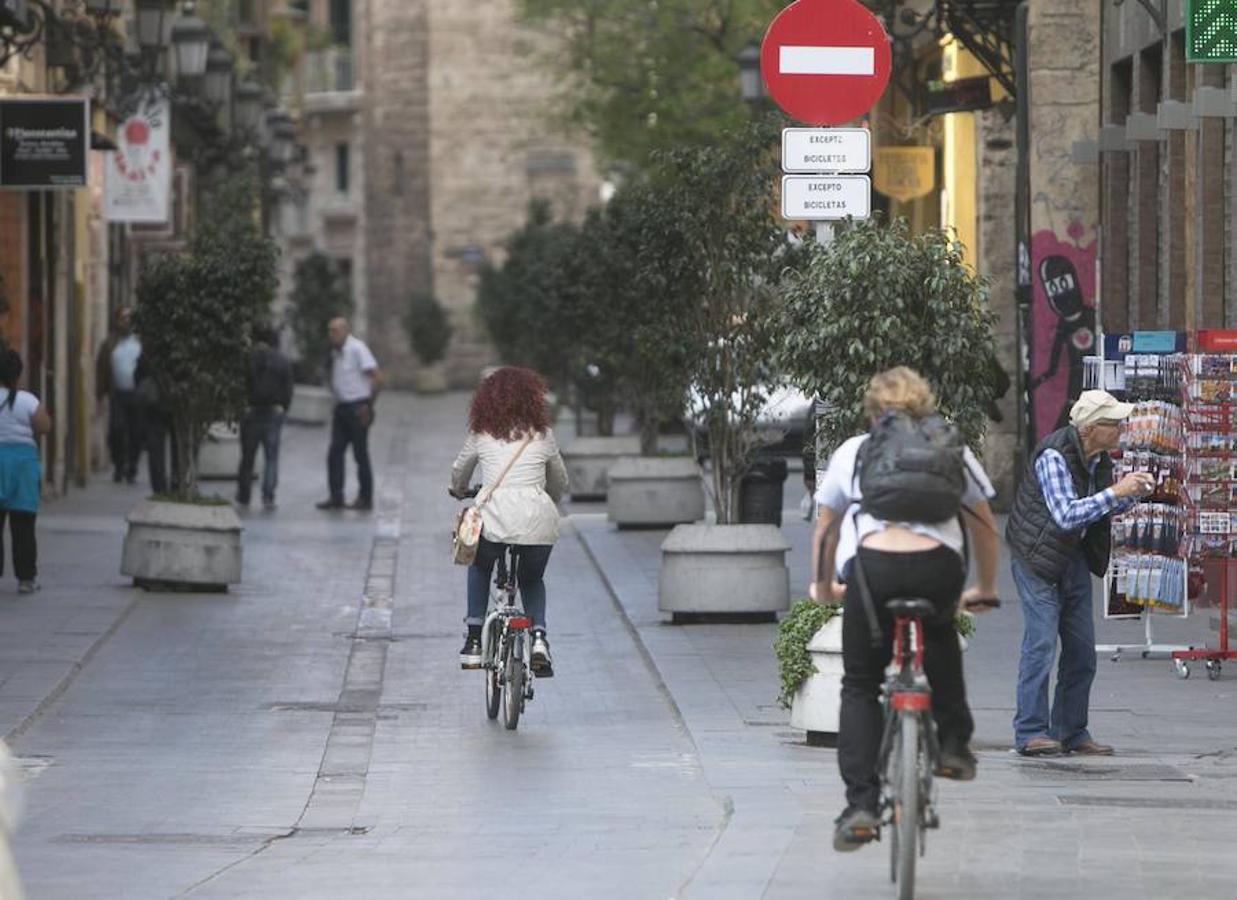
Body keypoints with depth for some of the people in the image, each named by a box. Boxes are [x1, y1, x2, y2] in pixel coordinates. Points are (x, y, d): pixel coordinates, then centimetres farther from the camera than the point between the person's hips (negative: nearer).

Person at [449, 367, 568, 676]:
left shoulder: (481, 433, 10)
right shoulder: (542, 434, 12)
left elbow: (459, 473, 26)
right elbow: (560, 481, 26)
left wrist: (459, 492, 49)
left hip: (495, 513, -1)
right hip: (539, 518, 1)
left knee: (480, 567, 31)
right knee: (532, 580, 27)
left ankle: (473, 641, 20)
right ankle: (539, 636, 0)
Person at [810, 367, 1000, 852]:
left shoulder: (852, 452, 23)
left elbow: (825, 529, 31)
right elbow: (985, 527, 27)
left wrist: (823, 586, 46)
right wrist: (985, 588, 40)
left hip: (871, 566, -1)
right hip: (938, 569, 1)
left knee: (860, 686, 11)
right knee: (940, 637, 35)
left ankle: (861, 804, -2)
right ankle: (953, 743, 27)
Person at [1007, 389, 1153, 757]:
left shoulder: (1100, 457, 4)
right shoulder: (1053, 456, -22)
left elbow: (1104, 509, 17)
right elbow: (1067, 515, -28)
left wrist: (1133, 494, -3)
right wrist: (1115, 492, -27)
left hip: (1074, 558, 8)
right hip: (1038, 557, -8)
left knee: (1081, 650, 7)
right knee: (1041, 644, -12)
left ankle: (1071, 732, 14)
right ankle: (1030, 733, -10)